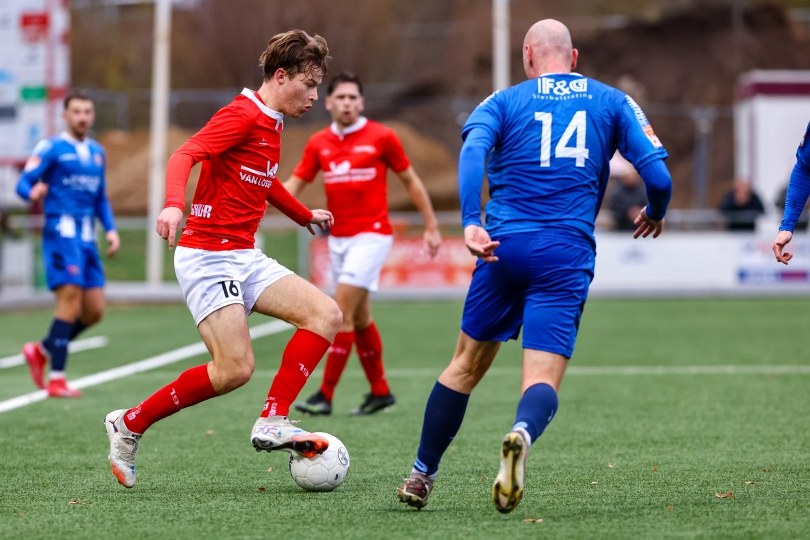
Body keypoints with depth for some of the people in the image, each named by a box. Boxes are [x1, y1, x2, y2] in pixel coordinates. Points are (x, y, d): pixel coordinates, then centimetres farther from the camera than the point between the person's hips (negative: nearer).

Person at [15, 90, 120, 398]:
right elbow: (23, 183, -7)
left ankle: (42, 350, 23)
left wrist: (111, 229, 12)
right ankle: (56, 380, -13)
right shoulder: (52, 149, -2)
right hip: (62, 232, -7)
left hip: (87, 239, 7)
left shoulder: (97, 153, 18)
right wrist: (33, 193, -30)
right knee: (70, 301, -16)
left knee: (94, 312, 3)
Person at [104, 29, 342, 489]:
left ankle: (273, 422, -9)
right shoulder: (242, 114, -12)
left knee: (326, 315, -7)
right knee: (235, 369, -17)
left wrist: (305, 215, 47)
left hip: (246, 257, 9)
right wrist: (174, 204, -44)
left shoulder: (272, 124, 16)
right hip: (208, 256, -9)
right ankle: (130, 424, -1)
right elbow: (185, 156, -26)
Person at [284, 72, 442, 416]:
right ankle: (380, 391, 22)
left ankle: (326, 394, -13)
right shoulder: (319, 144, 6)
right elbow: (294, 185, 4)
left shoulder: (381, 137, -6)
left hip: (371, 235, -6)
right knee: (360, 316, 11)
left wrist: (431, 227, 3)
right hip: (338, 238, 6)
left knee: (342, 309, -14)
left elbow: (410, 181, 3)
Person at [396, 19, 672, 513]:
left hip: (504, 247, 1)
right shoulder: (614, 102, 12)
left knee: (466, 366, 17)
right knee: (544, 379, -6)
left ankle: (421, 477, 23)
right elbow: (659, 177, 4)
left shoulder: (504, 102, 10)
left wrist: (470, 223, -23)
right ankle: (522, 434, -41)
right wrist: (655, 214, 26)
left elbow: (473, 150, -12)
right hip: (568, 255, -1)